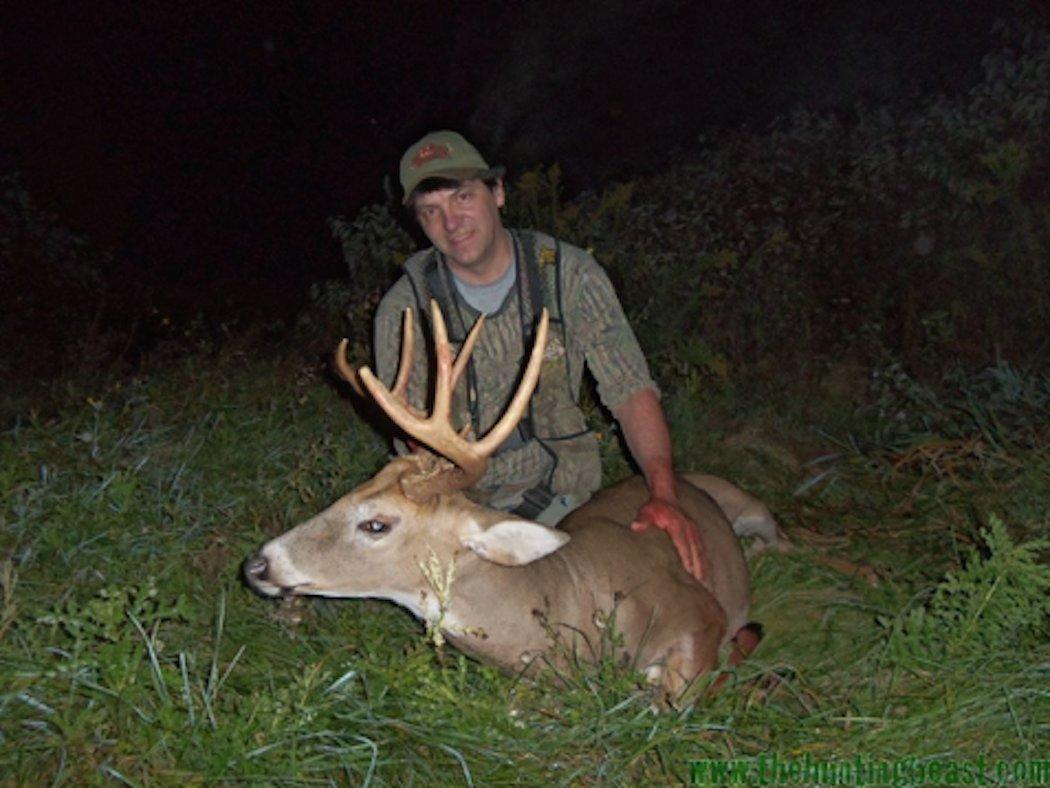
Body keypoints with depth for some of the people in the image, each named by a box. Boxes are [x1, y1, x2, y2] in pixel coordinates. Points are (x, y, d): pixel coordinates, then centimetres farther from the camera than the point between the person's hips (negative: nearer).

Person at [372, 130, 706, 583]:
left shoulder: (570, 274, -7)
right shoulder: (404, 310, -9)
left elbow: (631, 391, -9)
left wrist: (664, 494, -25)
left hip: (565, 495, 1)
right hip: (459, 504, 0)